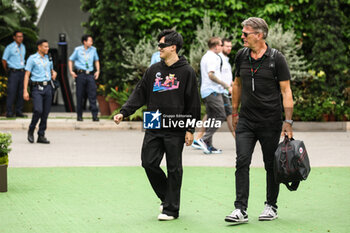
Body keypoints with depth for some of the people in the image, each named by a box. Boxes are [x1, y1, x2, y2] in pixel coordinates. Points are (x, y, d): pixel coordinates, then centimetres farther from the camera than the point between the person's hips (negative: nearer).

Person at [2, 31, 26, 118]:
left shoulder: (23, 47, 12)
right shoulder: (10, 47, -7)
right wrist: (7, 70, 7)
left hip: (21, 72, 6)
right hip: (13, 73, -6)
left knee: (20, 93, 5)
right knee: (11, 92, -9)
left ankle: (19, 111, 11)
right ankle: (9, 112, -6)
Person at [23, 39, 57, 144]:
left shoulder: (48, 58, 15)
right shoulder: (32, 58, 0)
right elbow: (27, 75, -3)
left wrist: (54, 73, 6)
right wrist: (25, 91, -11)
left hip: (48, 87, 5)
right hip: (37, 88, -5)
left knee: (45, 113, 3)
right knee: (38, 110, -17)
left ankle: (41, 136, 11)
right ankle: (31, 131, 5)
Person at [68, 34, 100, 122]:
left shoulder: (93, 50, 8)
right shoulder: (78, 50, 1)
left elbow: (96, 60, 23)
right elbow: (71, 60, 10)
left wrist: (98, 71, 11)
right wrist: (71, 71, 0)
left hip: (90, 75, 2)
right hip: (80, 74, -2)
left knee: (92, 95, -7)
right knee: (80, 95, 2)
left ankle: (95, 115, -8)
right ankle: (79, 116, 12)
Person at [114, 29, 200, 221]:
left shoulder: (186, 72, -3)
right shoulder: (153, 70, 9)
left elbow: (193, 103, -2)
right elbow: (139, 94, 10)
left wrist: (190, 130, -6)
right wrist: (123, 112, -2)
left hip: (176, 130, -4)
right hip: (154, 128, 5)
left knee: (173, 168, 2)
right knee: (149, 163, 1)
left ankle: (171, 209, 11)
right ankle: (167, 197, 22)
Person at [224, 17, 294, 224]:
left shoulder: (277, 59, -8)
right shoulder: (241, 56, 5)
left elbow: (286, 91, -7)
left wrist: (288, 121, -12)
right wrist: (235, 111, 20)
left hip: (270, 121, -3)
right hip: (246, 120, 3)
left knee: (271, 165, 7)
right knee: (242, 162, -8)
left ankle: (271, 206, 23)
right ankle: (241, 210, -9)